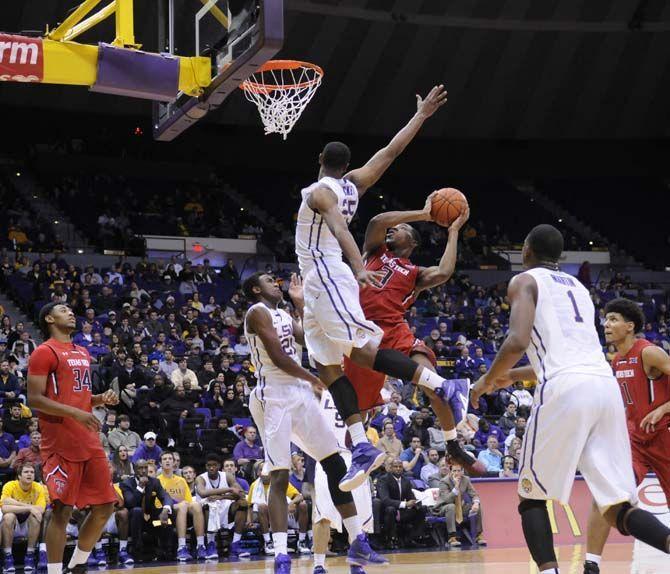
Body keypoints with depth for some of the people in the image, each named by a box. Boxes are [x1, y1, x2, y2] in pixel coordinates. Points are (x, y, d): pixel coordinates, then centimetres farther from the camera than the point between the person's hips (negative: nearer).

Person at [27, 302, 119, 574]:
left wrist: (101, 399, 8)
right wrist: (76, 414, -22)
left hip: (89, 442, 8)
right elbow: (34, 399, -13)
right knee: (62, 511, -8)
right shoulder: (45, 352, -6)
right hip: (61, 444, -8)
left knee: (105, 507, 7)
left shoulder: (83, 354, 20)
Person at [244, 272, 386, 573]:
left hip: (300, 394, 9)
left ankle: (357, 543, 12)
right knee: (280, 476, -14)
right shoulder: (257, 312, -7)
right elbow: (278, 357, -16)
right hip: (274, 396, -9)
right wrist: (314, 379, -5)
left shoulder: (284, 315, 21)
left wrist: (301, 303, 19)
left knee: (335, 463, 7)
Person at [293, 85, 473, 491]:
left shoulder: (320, 191, -10)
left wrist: (359, 268, -42)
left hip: (328, 278, -10)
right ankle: (362, 447, -1)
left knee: (363, 351, -19)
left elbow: (340, 228, -27)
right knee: (328, 366, 6)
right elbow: (392, 151, 13)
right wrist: (421, 115, 22)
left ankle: (444, 387, -26)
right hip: (321, 285, 10)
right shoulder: (354, 184, 12)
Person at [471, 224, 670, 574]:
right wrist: (513, 376, 46)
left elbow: (518, 342, -8)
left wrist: (488, 380, 10)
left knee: (532, 497, 12)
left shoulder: (525, 282, 10)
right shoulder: (578, 287, 32)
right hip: (606, 386, 6)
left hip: (565, 391, -6)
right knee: (617, 509, 4)